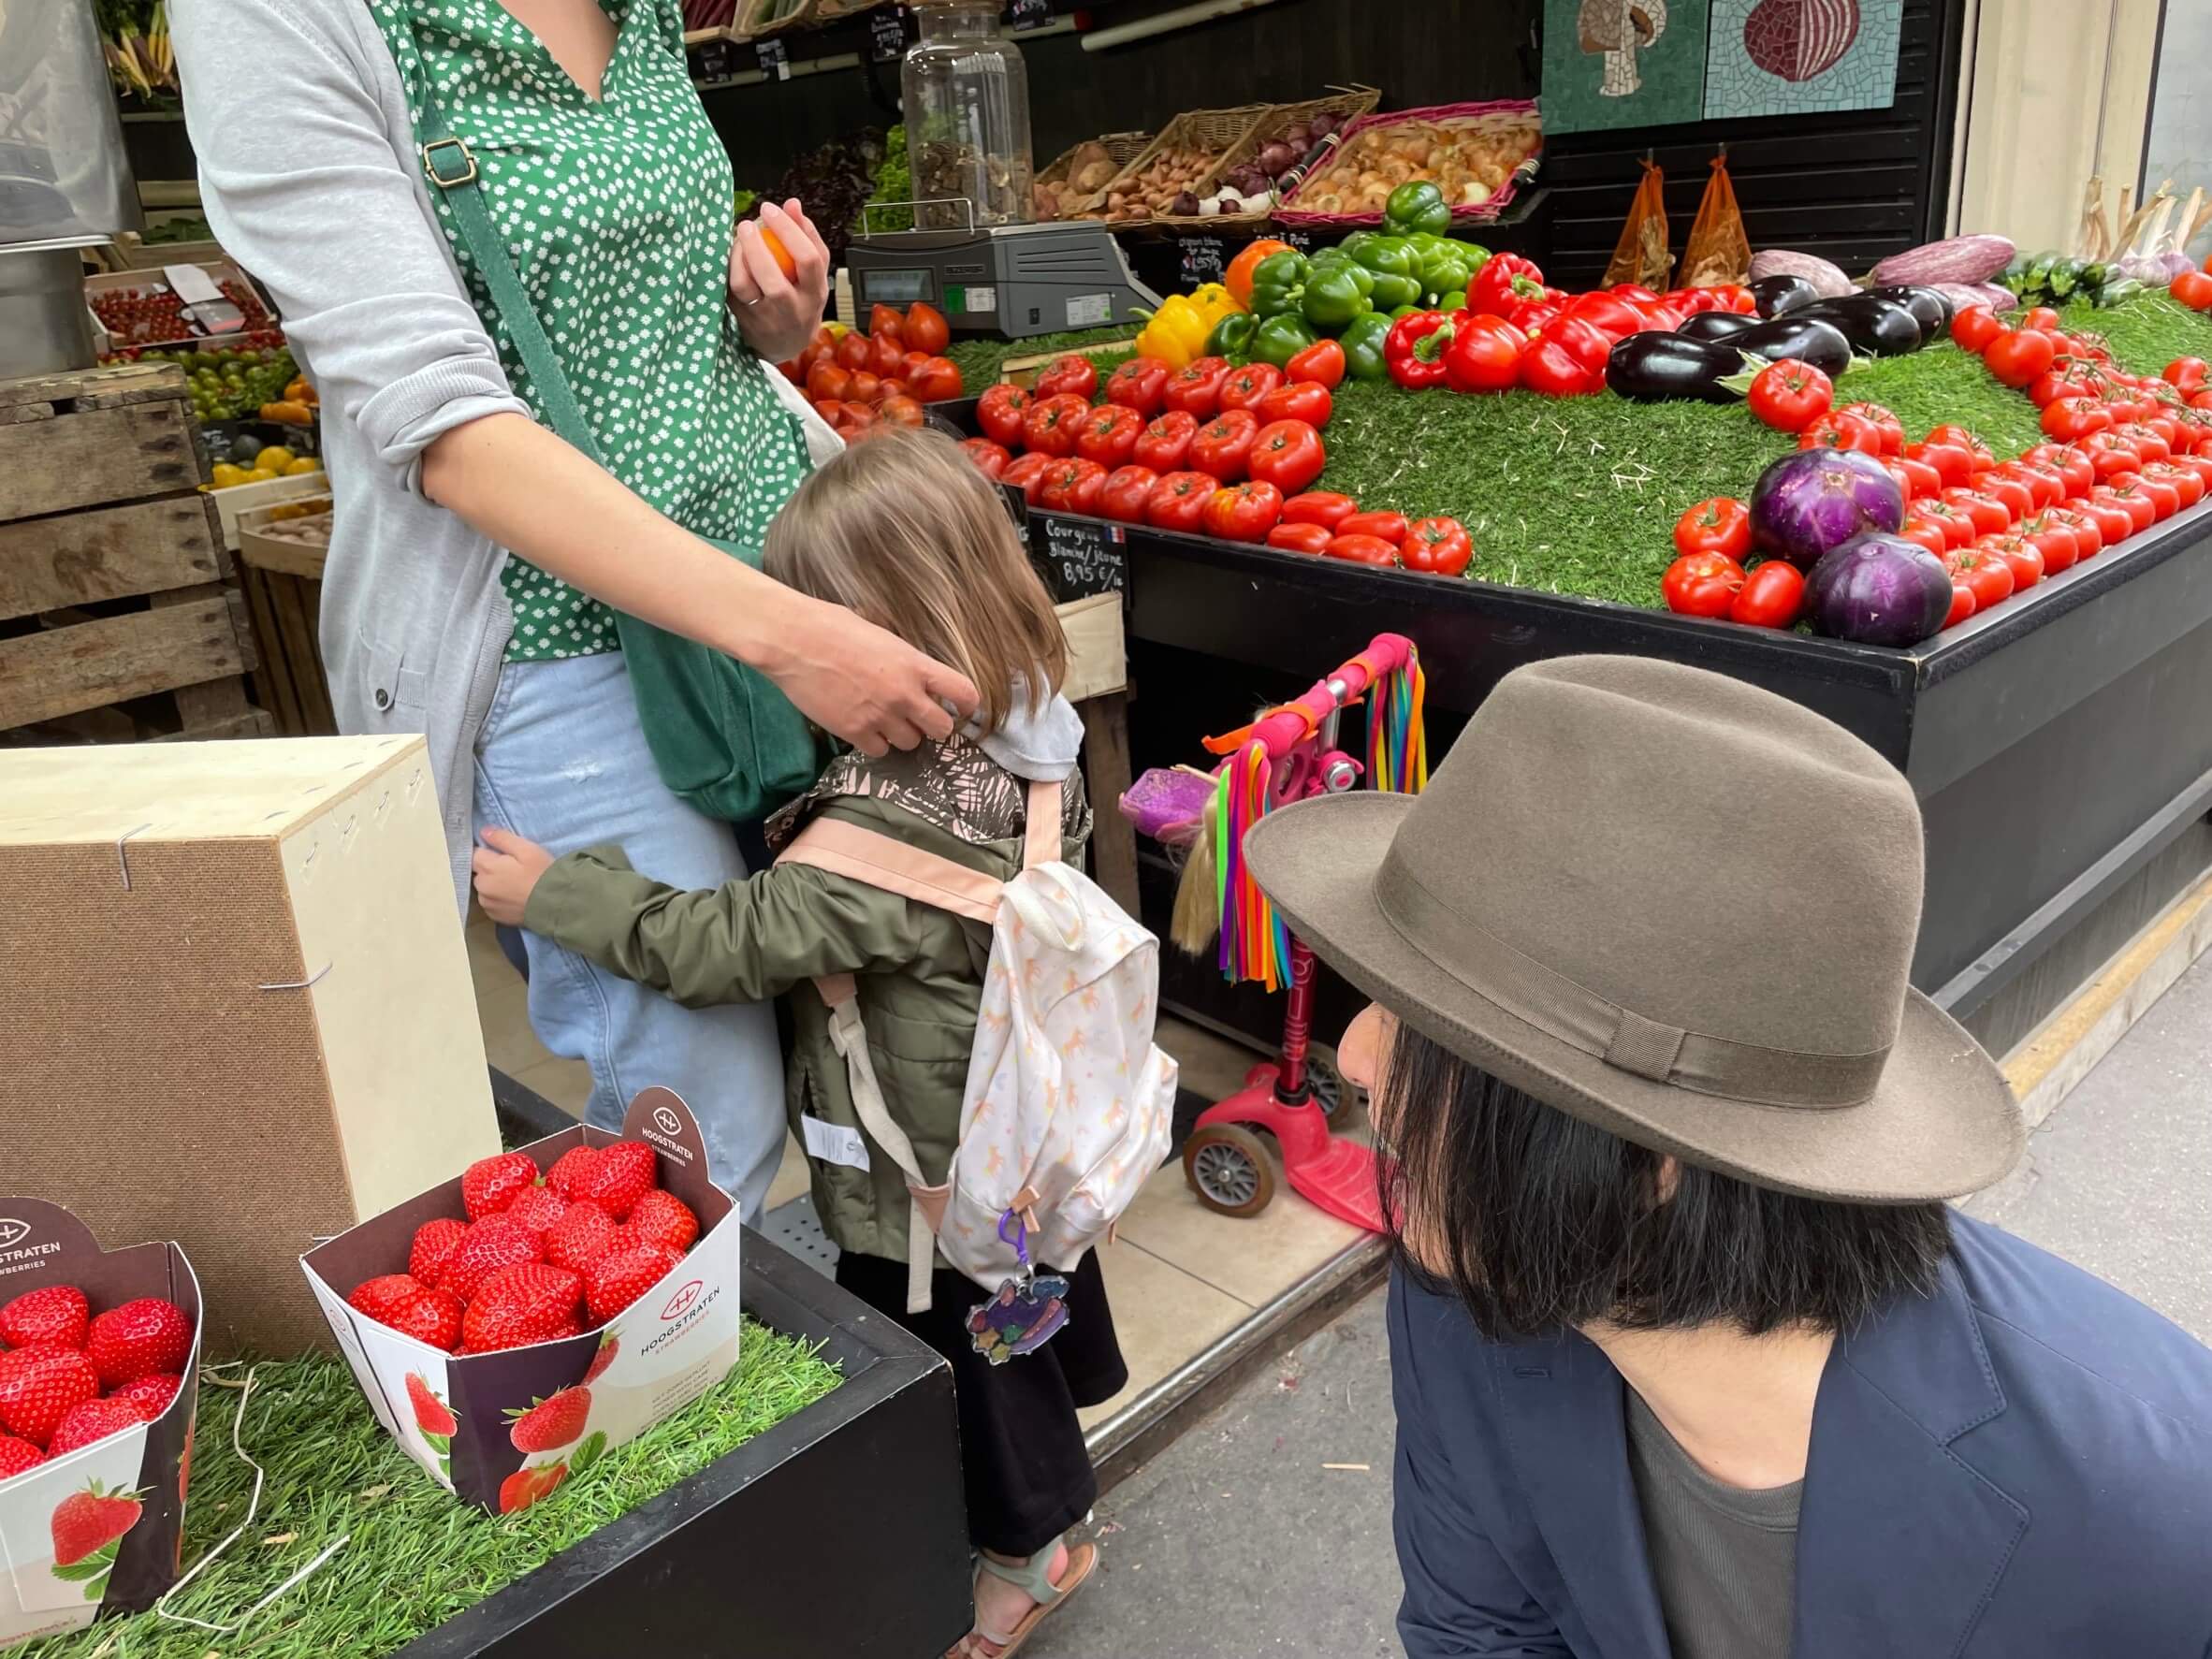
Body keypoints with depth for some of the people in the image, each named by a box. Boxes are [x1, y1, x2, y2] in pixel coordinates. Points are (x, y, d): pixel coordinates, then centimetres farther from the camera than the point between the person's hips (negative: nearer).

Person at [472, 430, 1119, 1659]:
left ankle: (1024, 1555, 40)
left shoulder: (893, 828, -35)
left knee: (953, 1364, 16)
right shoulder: (1023, 738, -8)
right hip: (1024, 1129, 9)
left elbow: (731, 945, -27)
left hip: (924, 1178, -9)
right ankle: (1054, 1501, 53)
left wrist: (555, 893, -19)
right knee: (1026, 1308, 28)